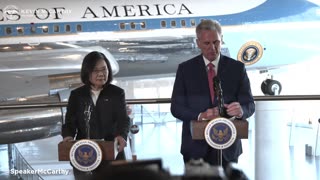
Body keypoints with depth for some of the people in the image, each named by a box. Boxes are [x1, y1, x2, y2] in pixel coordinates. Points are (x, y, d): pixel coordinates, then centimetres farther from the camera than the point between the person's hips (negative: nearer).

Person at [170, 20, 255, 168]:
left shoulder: (237, 68, 3)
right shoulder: (185, 69, 2)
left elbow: (249, 104, 2)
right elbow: (176, 107, -2)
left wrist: (241, 110, -23)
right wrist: (200, 116, -21)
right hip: (196, 147, 0)